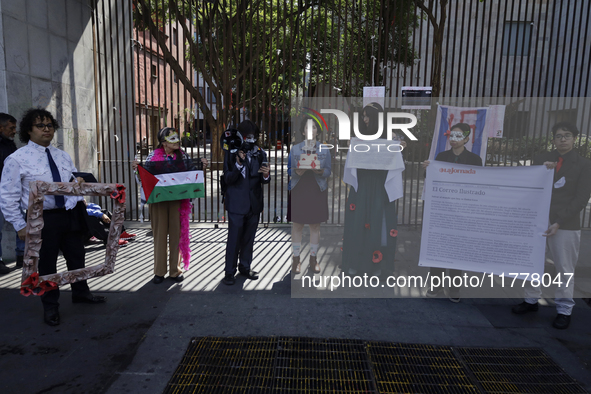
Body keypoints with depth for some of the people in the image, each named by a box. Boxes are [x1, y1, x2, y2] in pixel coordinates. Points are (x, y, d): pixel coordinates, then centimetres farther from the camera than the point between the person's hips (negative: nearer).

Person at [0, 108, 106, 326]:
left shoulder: (63, 156, 10)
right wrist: (20, 226, -9)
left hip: (70, 214, 5)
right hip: (43, 218, -5)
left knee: (76, 257, 17)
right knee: (46, 264, 8)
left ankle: (81, 293, 39)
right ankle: (50, 306, 28)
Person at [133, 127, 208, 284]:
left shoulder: (182, 155, 5)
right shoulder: (154, 155, 1)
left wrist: (201, 165, -4)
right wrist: (137, 168, -12)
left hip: (177, 200, 1)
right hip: (158, 199, -1)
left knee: (177, 233, 4)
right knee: (160, 233, 5)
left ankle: (175, 270, 16)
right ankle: (159, 271, 17)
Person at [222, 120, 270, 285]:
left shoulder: (260, 153, 6)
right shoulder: (231, 152, -5)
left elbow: (263, 181, 3)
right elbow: (228, 179, -10)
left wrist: (266, 175, -21)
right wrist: (238, 164, -25)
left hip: (254, 203, 4)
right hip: (237, 203, -4)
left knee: (249, 238, 14)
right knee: (234, 238, -2)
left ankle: (245, 267, 28)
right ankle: (230, 271, 10)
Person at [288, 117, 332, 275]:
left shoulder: (324, 150, 8)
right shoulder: (295, 149, 6)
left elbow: (328, 171, 4)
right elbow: (289, 169, 4)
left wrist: (320, 171, -17)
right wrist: (297, 172, -17)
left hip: (317, 191, 1)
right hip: (298, 190, -1)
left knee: (315, 225, 5)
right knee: (297, 225, 1)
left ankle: (313, 258, 16)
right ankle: (296, 259, 11)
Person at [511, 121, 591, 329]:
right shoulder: (542, 159, 10)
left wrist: (559, 222, -14)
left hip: (565, 224, -3)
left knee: (564, 268, 3)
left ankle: (564, 309, 16)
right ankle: (531, 300, 25)